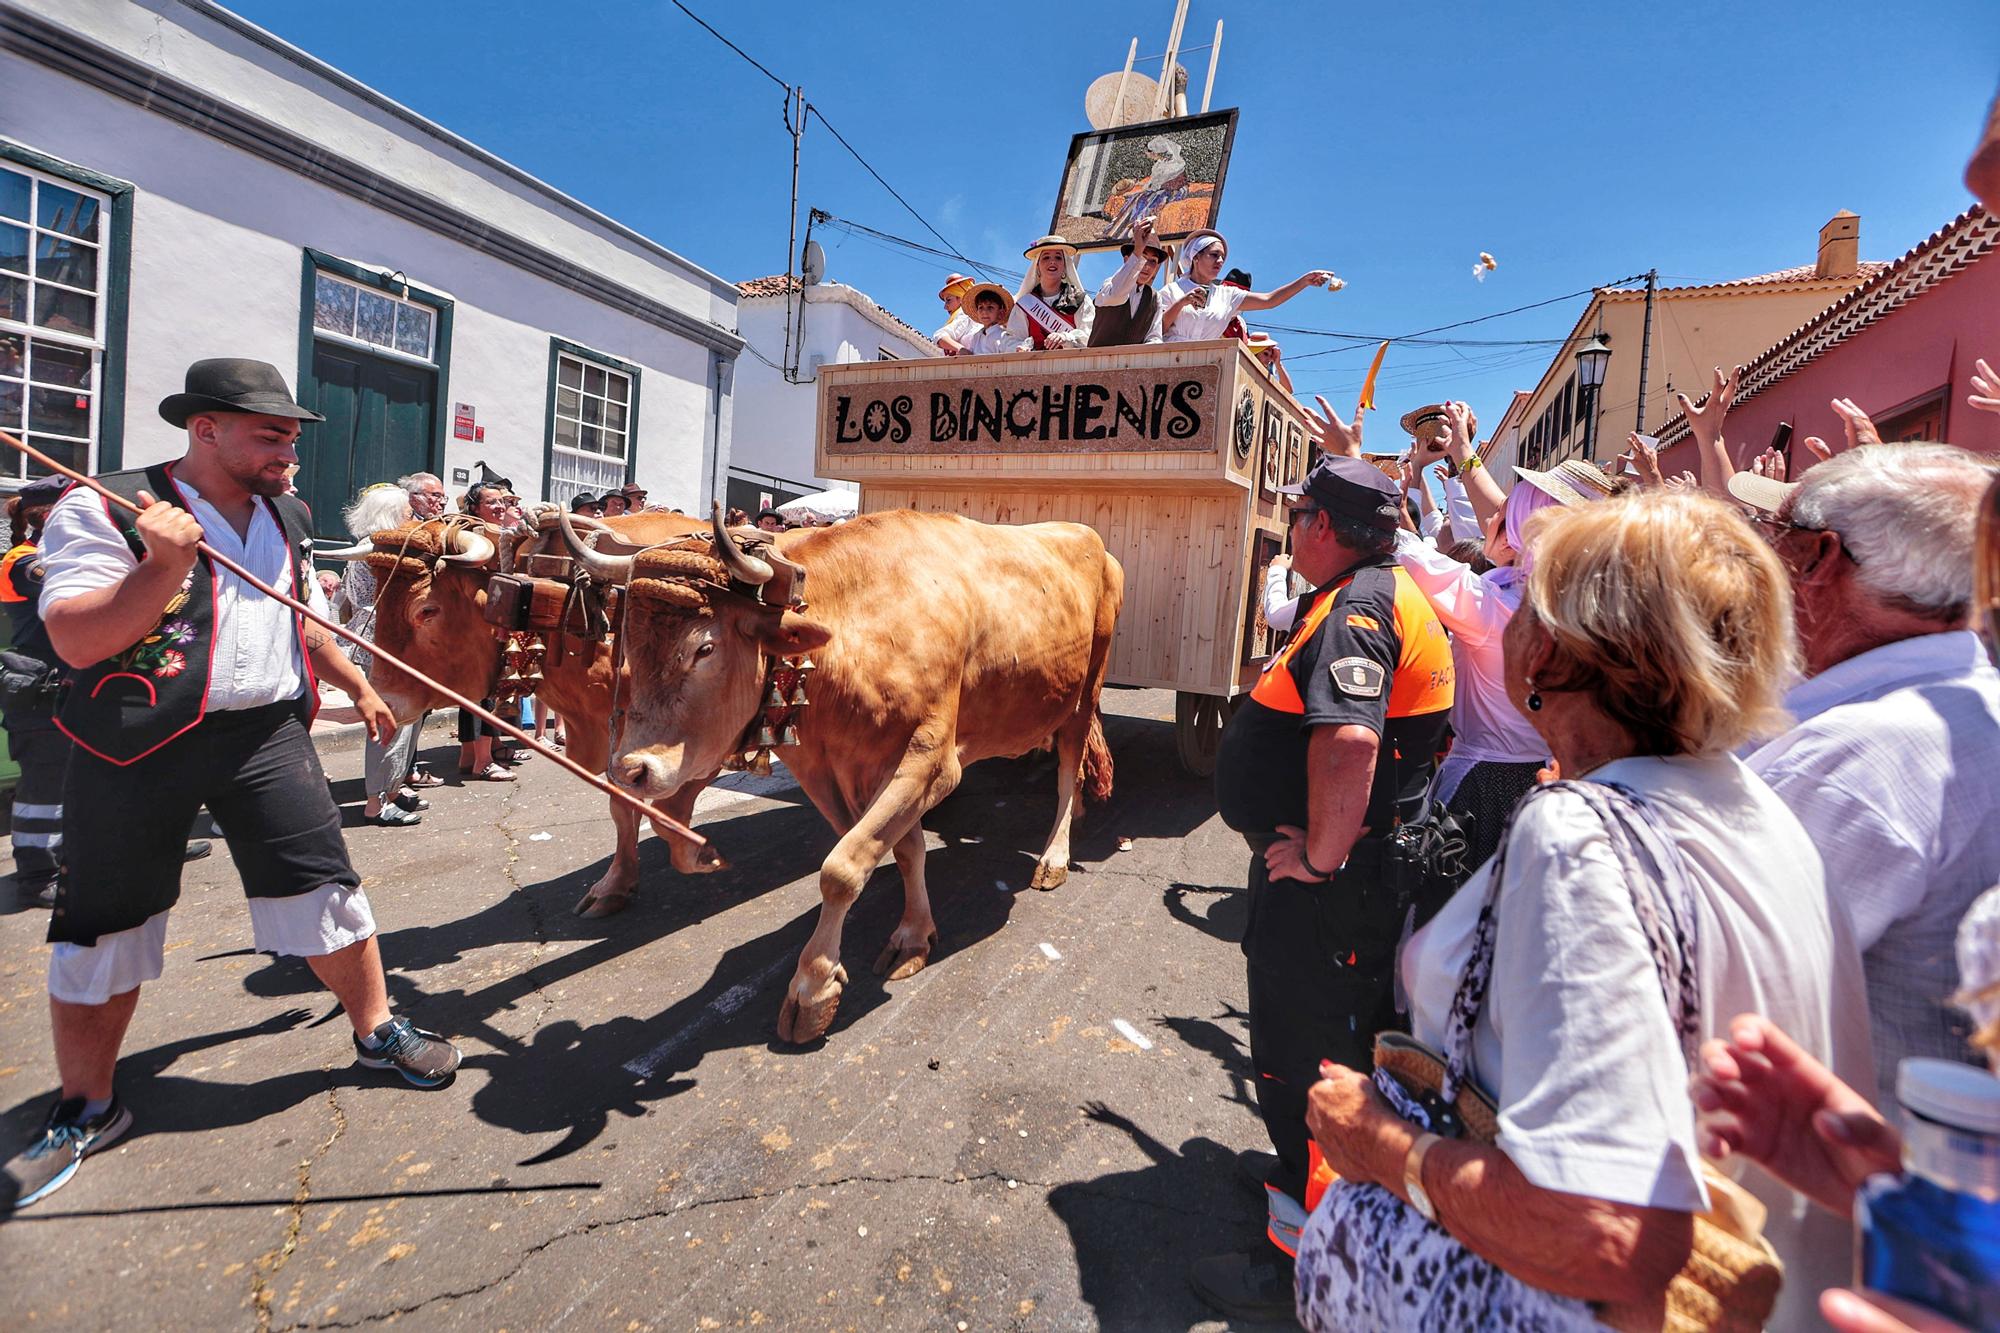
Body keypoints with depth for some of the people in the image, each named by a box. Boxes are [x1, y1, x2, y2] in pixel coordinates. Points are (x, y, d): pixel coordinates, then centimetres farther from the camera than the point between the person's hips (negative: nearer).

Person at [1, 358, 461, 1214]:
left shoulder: (287, 519, 10)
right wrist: (162, 566, -26)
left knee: (324, 890, 3)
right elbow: (75, 642, -16)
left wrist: (359, 689, 26)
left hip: (264, 734, 4)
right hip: (137, 745, -3)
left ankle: (378, 1030, 22)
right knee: (103, 925, 9)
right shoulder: (104, 511, -9)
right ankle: (87, 1110, 28)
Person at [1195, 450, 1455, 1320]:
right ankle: (1311, 1179, 52)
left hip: (1327, 883, -11)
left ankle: (1299, 1263, 23)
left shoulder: (1354, 612, -23)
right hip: (1365, 869, 11)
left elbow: (1350, 744, -39)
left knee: (1301, 1060, 4)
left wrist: (1318, 855, -26)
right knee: (1341, 1042, 28)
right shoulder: (1388, 592, 11)